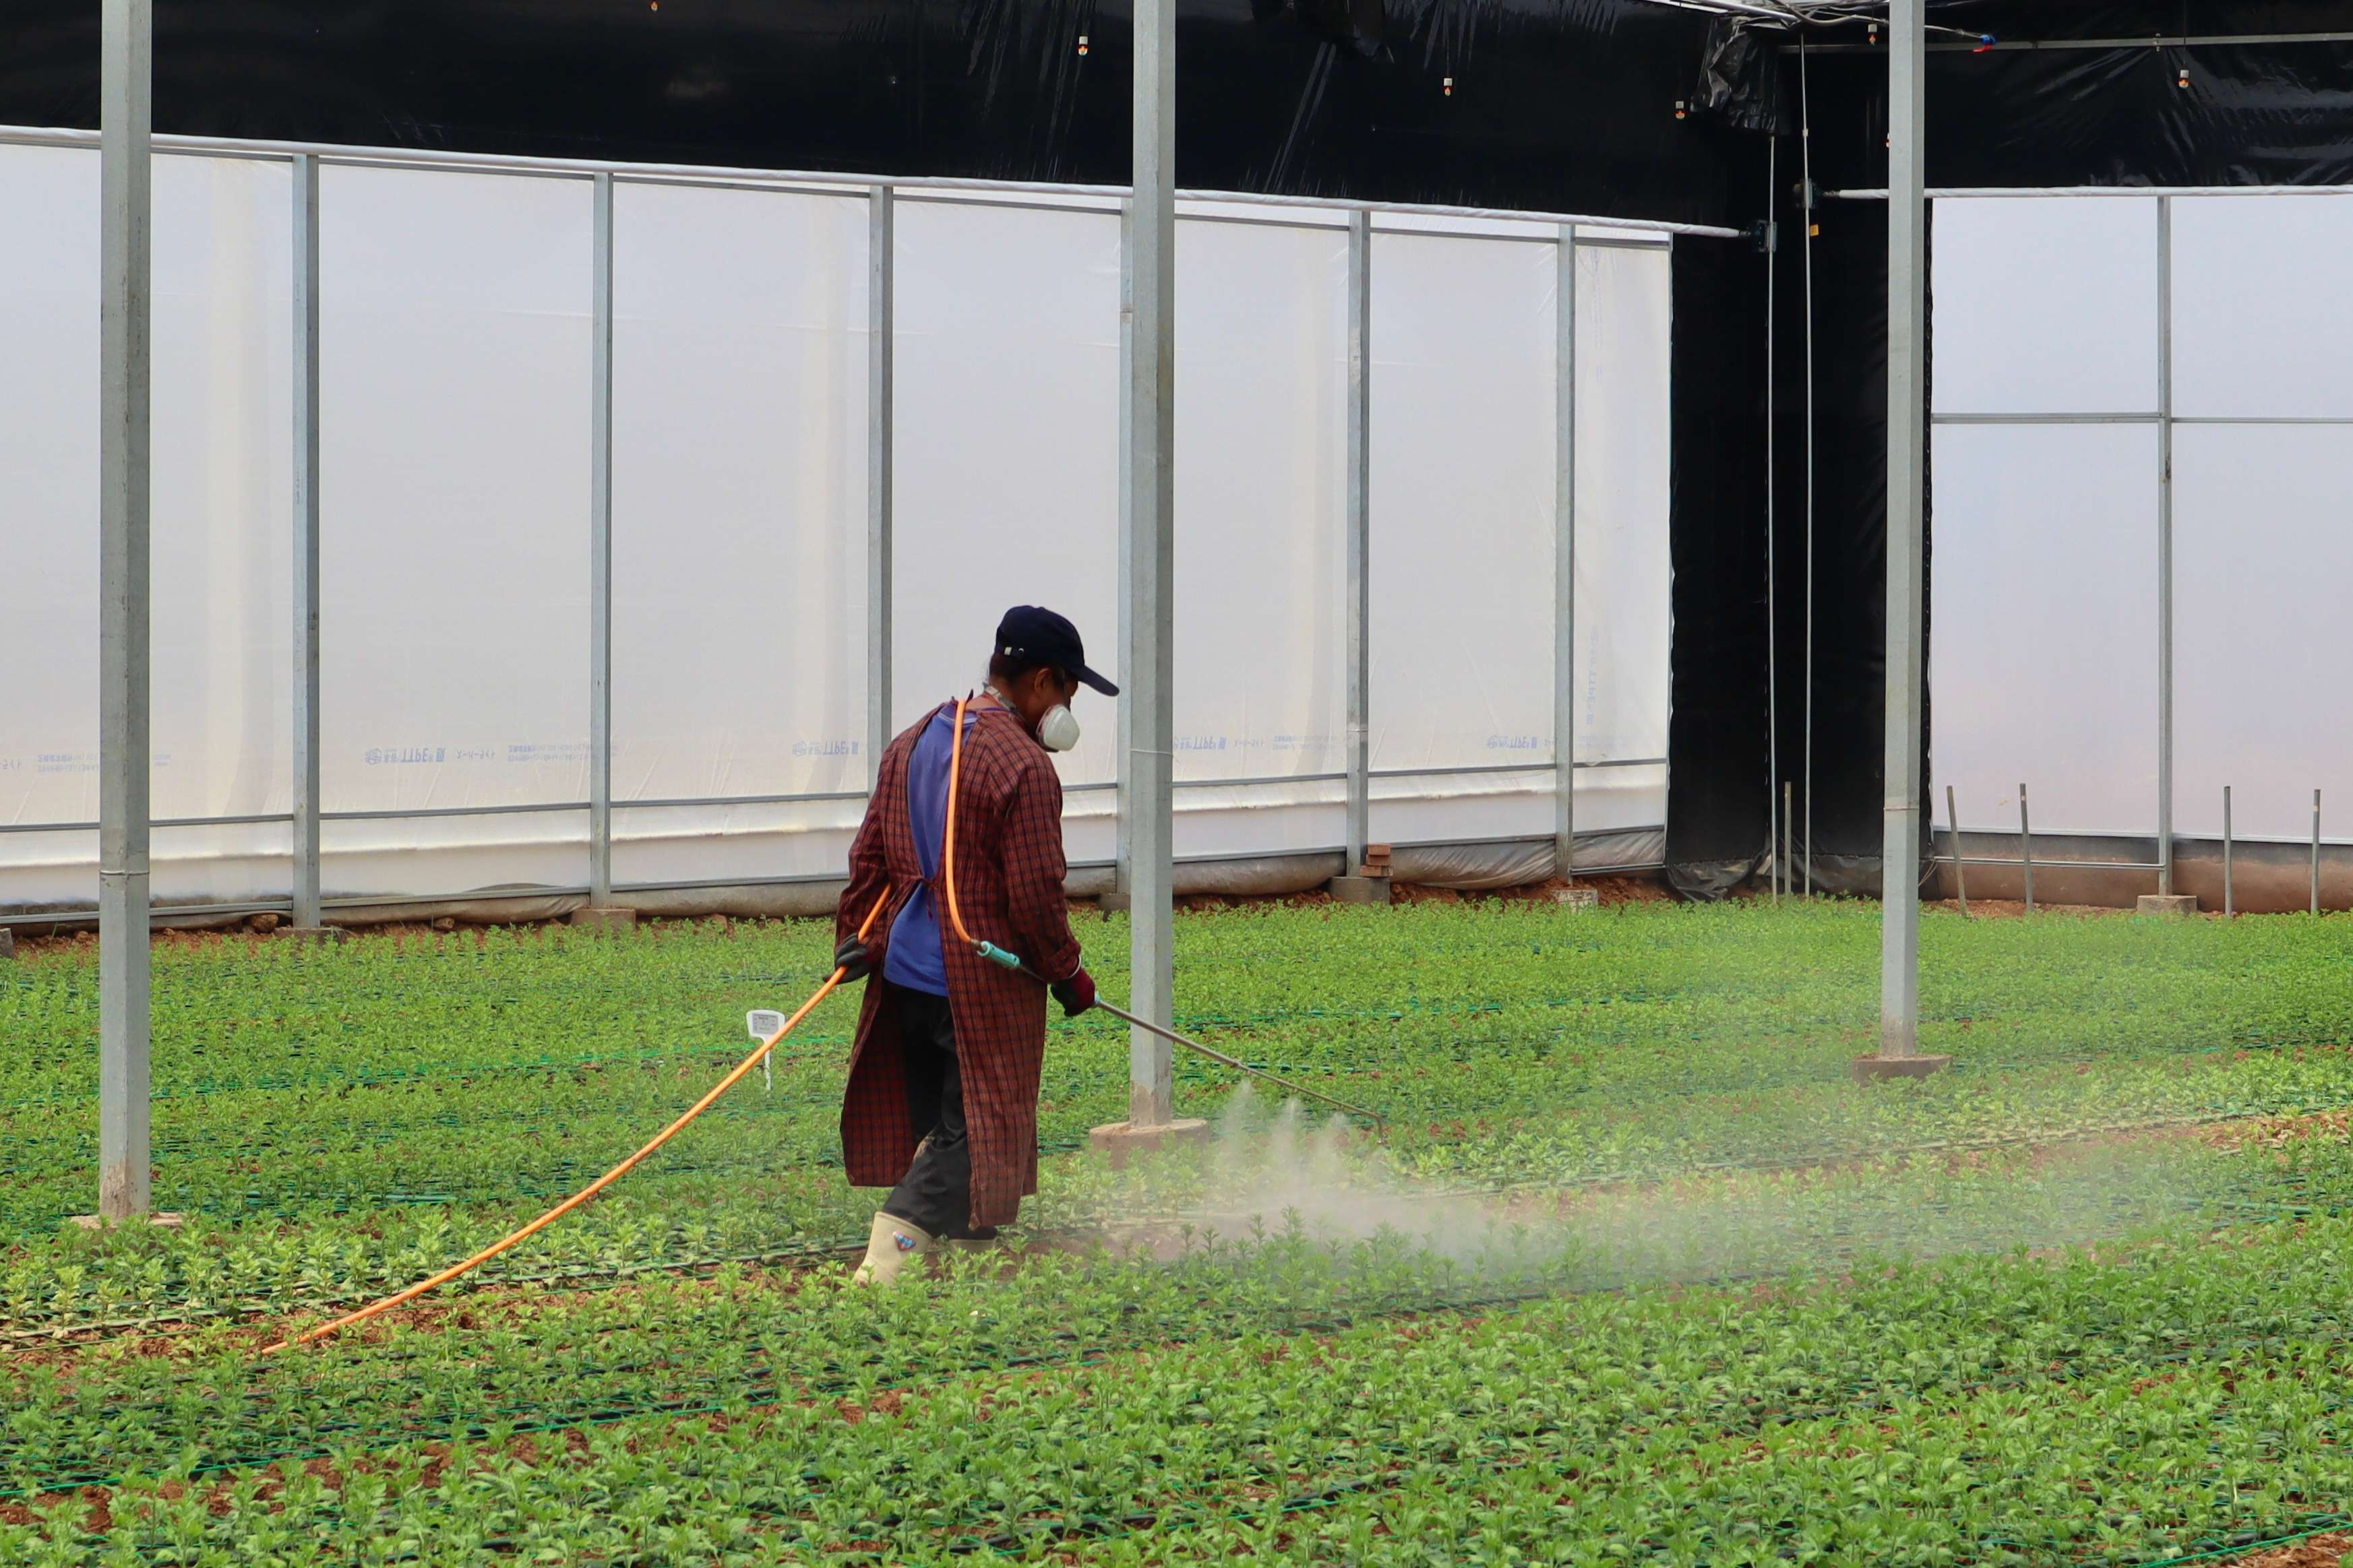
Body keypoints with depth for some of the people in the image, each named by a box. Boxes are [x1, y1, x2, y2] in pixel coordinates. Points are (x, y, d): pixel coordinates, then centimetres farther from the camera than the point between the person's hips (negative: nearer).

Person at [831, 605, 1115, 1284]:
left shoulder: (912, 743, 9)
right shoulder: (1024, 767, -16)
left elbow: (870, 856, 12)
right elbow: (1034, 895, -16)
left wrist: (856, 940, 19)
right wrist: (1068, 974, -3)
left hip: (906, 973, 8)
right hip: (984, 984, -8)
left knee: (933, 1123, 20)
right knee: (969, 1127, -3)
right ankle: (893, 1248, -16)